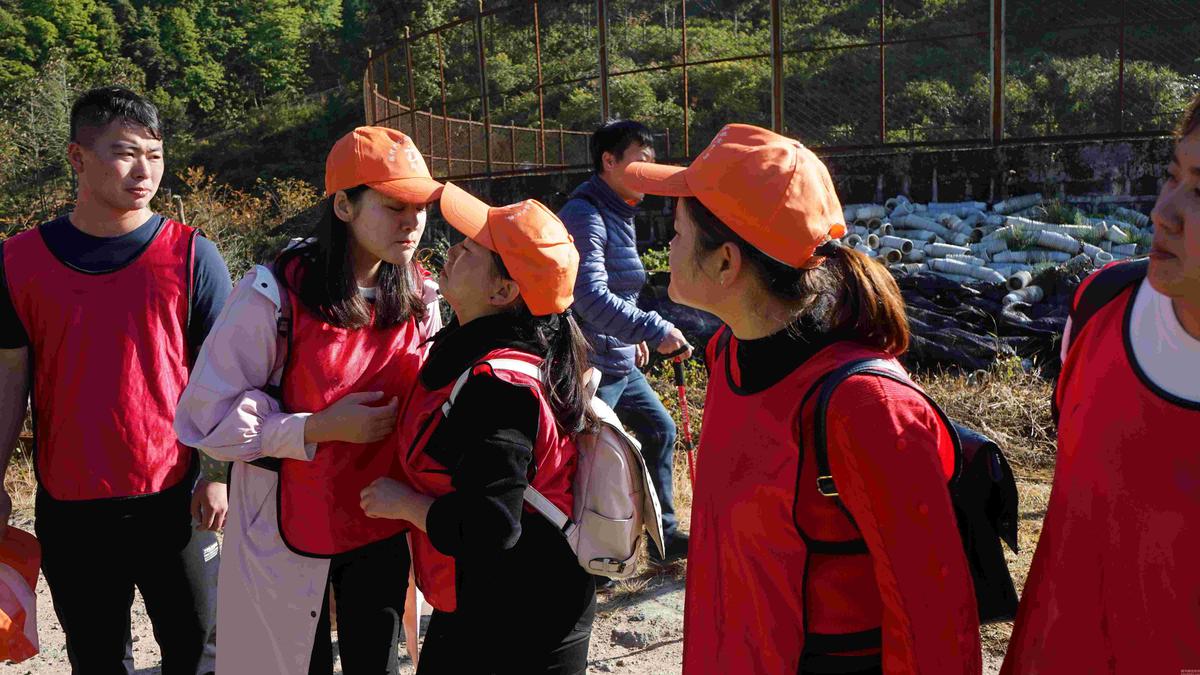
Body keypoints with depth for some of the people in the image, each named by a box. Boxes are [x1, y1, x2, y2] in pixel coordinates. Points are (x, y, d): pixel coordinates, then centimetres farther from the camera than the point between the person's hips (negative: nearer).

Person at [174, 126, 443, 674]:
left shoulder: (418, 296, -2)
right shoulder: (274, 296, -19)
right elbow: (207, 416, -16)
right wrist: (320, 428, -24)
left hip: (382, 528, 4)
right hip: (291, 531, -4)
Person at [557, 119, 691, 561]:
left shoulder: (618, 214, 12)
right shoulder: (585, 216, -20)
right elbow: (592, 299, -31)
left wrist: (634, 336, 18)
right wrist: (654, 330, -33)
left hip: (619, 362, 11)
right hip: (589, 366, -10)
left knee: (659, 430, 19)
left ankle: (663, 534, 31)